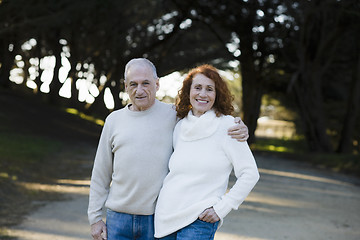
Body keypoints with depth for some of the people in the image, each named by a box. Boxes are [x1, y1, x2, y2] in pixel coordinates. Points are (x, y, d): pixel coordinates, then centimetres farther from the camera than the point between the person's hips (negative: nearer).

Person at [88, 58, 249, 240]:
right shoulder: (114, 120, 7)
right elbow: (101, 174, 12)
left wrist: (238, 129, -15)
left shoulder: (174, 116, 0)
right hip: (118, 217, 2)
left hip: (157, 218, -2)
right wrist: (95, 217, 9)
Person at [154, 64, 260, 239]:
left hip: (199, 220, -5)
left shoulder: (226, 125, -5)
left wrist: (221, 208, -11)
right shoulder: (180, 127, 11)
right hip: (165, 217, 5)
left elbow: (250, 174, -7)